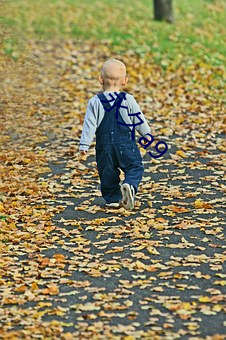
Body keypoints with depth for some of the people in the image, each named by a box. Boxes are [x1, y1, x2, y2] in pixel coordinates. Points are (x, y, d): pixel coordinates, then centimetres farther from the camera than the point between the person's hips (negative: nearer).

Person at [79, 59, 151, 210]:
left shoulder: (95, 102, -3)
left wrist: (84, 144, -2)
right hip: (126, 144, -1)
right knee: (135, 168, 4)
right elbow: (139, 120, 3)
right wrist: (147, 134, 19)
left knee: (107, 172, 14)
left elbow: (90, 125, -6)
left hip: (104, 146, 1)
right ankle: (130, 186, -24)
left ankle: (113, 198, 13)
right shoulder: (128, 100, -4)